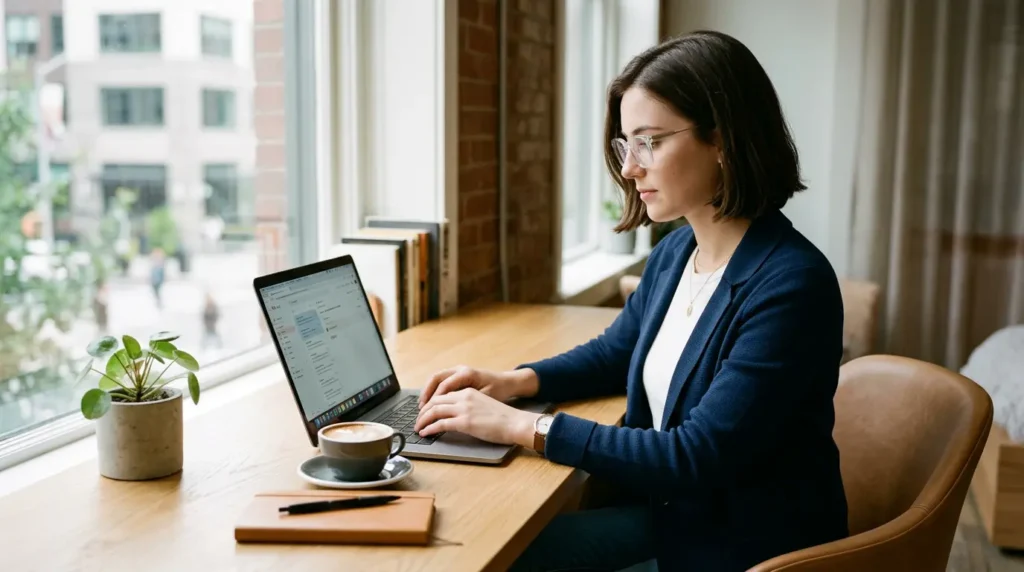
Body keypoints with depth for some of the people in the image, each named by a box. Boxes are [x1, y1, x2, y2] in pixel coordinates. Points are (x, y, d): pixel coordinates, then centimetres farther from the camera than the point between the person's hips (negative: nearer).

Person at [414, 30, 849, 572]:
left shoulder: (790, 285, -25)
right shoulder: (674, 252, 1)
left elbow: (698, 458, -27)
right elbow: (614, 353, 18)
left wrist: (524, 426, -25)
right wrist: (512, 381, 0)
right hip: (673, 511, 7)